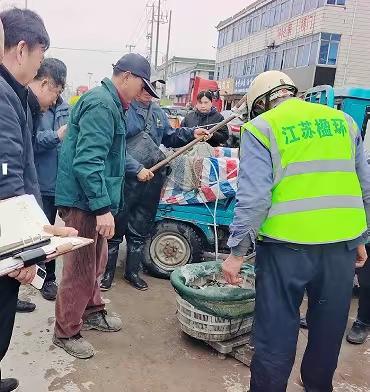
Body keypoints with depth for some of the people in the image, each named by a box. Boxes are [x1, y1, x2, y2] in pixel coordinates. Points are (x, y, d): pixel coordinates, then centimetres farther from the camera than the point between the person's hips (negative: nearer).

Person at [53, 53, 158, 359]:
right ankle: (66, 332, 16)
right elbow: (87, 161, -27)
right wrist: (102, 207, -28)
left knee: (95, 262, 21)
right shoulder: (101, 105, -19)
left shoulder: (111, 103, 15)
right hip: (84, 200, -11)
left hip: (93, 199, 11)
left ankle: (92, 311, 39)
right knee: (80, 267, 0)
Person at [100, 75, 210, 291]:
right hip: (126, 180, -6)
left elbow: (169, 137, 19)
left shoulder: (158, 112, 12)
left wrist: (191, 133, 4)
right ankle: (108, 271, 21)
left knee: (141, 230, 15)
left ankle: (133, 271, 30)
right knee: (116, 227, 6)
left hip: (152, 179, 6)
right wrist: (137, 169, -21)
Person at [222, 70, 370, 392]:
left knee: (276, 331, 7)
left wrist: (237, 251, -6)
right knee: (329, 329, 21)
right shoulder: (343, 121, 13)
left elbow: (253, 197, -12)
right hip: (343, 242, 5)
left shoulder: (262, 128, -2)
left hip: (287, 244, -5)